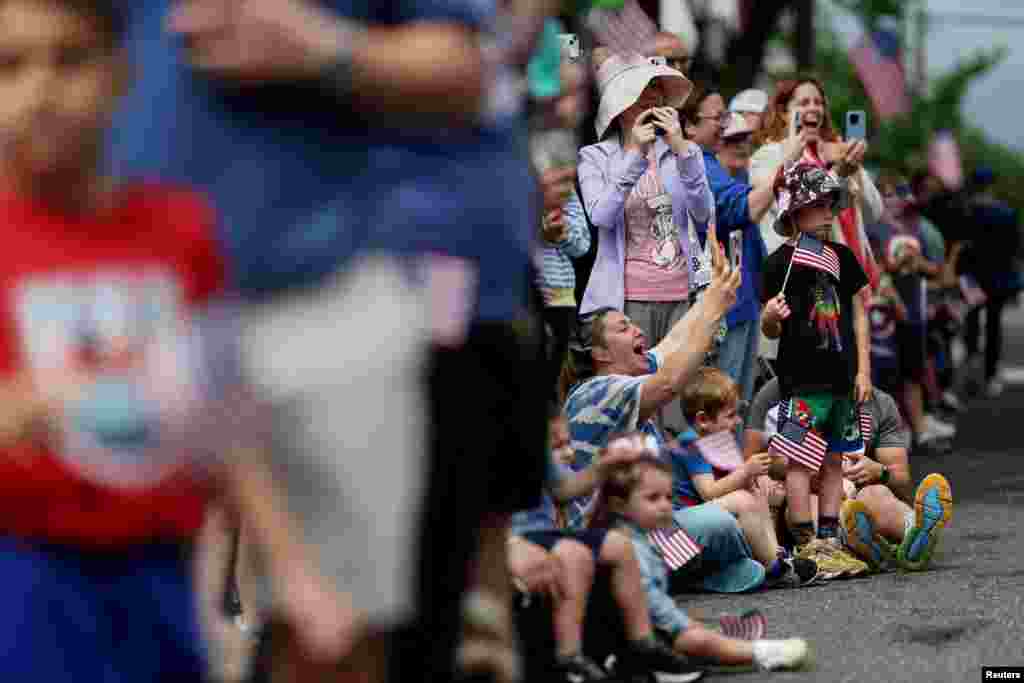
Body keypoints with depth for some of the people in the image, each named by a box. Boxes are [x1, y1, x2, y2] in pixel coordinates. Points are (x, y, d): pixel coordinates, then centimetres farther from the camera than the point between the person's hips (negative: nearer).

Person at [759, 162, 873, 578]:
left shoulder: (843, 257, 9)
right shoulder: (780, 262, -6)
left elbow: (858, 315, 13)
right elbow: (771, 331, -3)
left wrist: (863, 370, 7)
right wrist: (770, 317, -26)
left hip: (842, 377, 6)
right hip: (802, 378, -6)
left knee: (833, 461, 10)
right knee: (800, 462, -8)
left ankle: (829, 543, 16)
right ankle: (807, 547, -5)